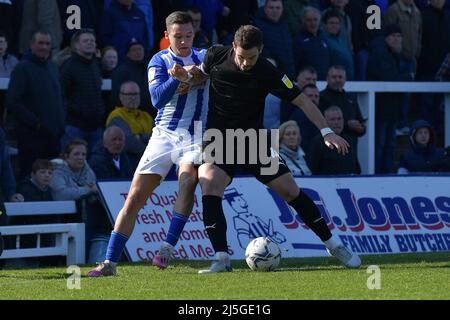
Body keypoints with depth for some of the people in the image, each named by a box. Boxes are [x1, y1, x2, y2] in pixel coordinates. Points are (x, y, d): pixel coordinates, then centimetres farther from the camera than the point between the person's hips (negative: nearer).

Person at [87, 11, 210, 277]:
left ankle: (168, 247, -28)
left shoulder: (204, 57, 6)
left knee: (188, 176, -32)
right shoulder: (160, 61, 3)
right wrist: (175, 79, -29)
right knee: (135, 197, -7)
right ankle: (110, 262, -2)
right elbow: (157, 98, -12)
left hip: (195, 135, -1)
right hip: (164, 133, 1)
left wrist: (187, 79, -24)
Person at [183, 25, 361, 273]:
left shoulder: (267, 73, -15)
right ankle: (222, 259, -25)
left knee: (290, 190, -4)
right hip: (218, 141, 0)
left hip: (254, 141, 0)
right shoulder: (216, 56, -9)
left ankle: (333, 245, 12)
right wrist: (185, 75, -8)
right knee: (209, 186, -26)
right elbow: (202, 73, 15)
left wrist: (326, 131, -20)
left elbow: (301, 101, -11)